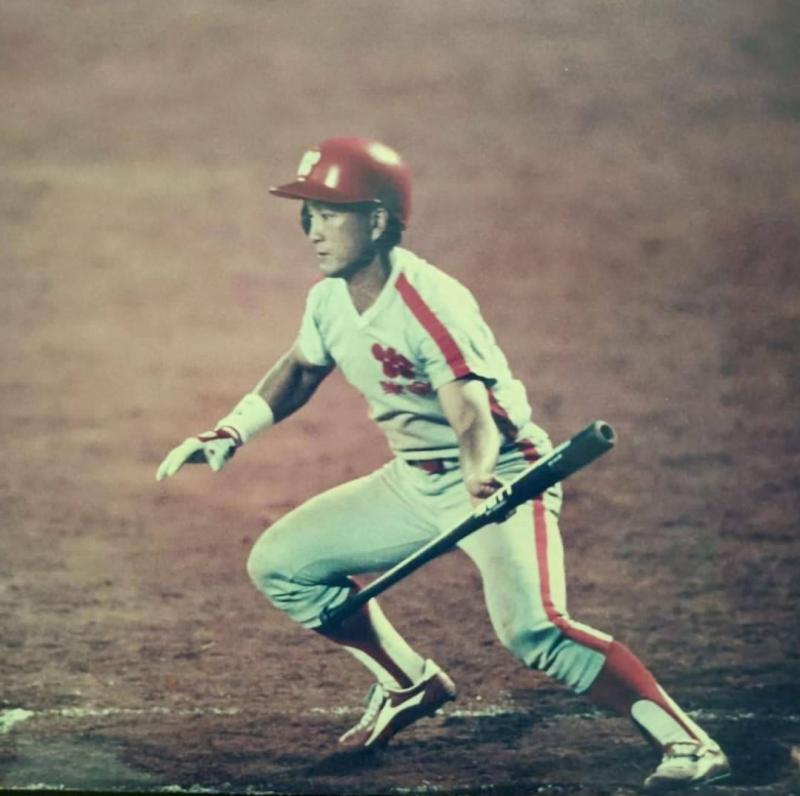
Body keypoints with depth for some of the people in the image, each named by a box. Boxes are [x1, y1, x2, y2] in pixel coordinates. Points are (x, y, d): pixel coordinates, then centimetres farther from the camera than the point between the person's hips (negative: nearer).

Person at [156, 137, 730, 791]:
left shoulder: (430, 305, -26)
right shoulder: (330, 301, -3)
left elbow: (473, 418, -35)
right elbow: (298, 372, 18)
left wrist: (482, 480, -56)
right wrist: (227, 436, 5)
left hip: (502, 475, -9)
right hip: (414, 485, 9)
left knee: (531, 629, -32)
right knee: (280, 564, 7)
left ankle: (689, 743, -29)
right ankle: (411, 685, 23)